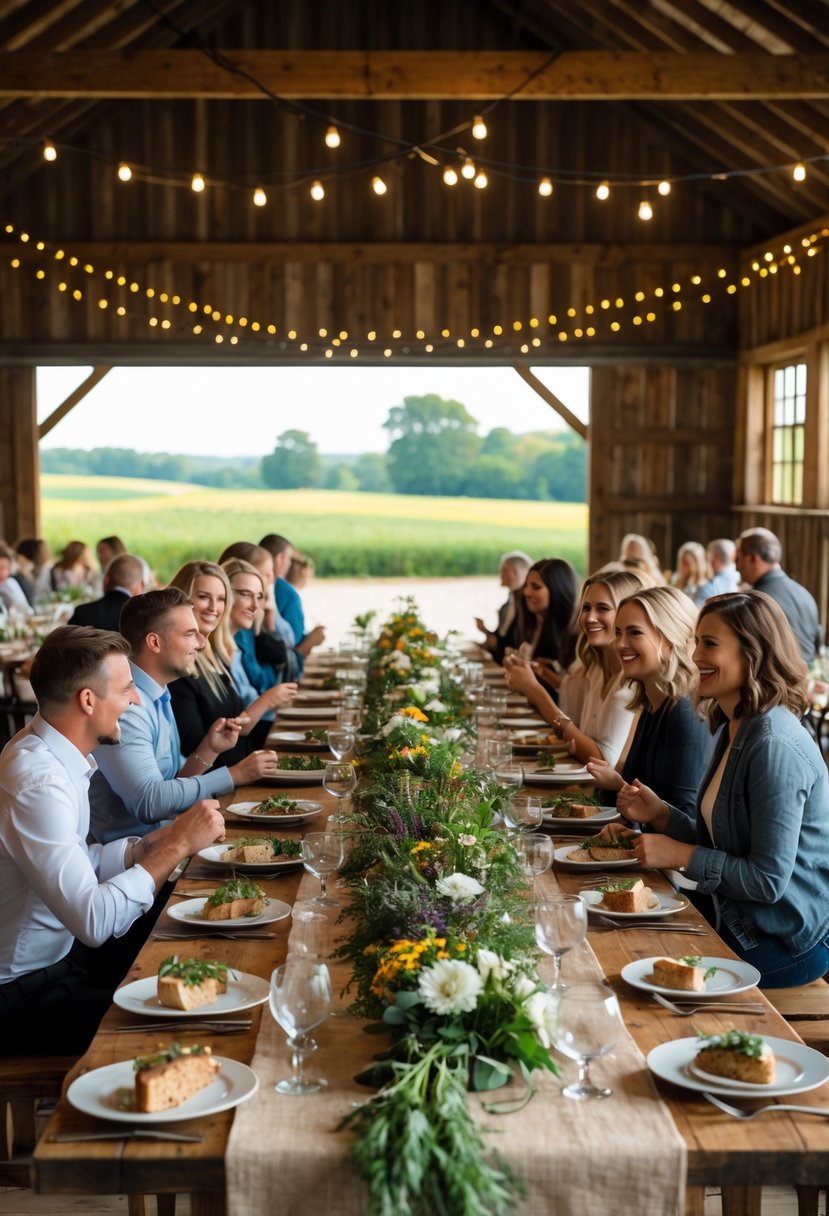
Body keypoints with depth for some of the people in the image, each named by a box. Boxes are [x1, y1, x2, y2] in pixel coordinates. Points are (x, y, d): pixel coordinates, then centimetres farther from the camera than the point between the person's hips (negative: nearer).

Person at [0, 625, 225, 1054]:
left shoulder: (48, 751, 1)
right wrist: (177, 845, -25)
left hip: (62, 951, 9)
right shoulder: (36, 784, -29)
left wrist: (156, 842, -4)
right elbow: (94, 921, -33)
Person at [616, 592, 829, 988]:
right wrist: (660, 814, -2)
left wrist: (679, 855, -19)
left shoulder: (775, 746, -25)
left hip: (784, 941, -9)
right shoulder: (734, 731, 7)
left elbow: (768, 879, -25)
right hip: (737, 918, 9)